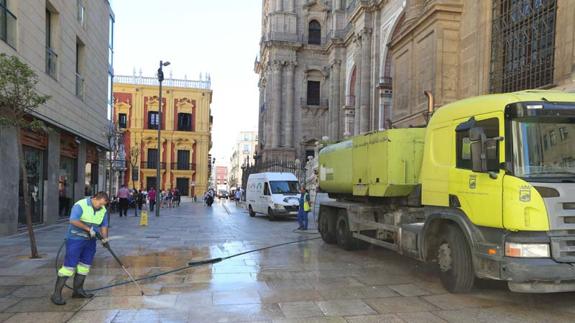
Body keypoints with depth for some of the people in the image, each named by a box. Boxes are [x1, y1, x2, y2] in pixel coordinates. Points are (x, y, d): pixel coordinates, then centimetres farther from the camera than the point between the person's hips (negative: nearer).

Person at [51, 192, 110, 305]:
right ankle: (56, 294, -2)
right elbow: (73, 220, -26)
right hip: (76, 239, -7)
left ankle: (78, 291, 21)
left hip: (90, 241, 7)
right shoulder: (81, 205, -16)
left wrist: (105, 238, -6)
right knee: (69, 266, -8)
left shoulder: (103, 210, 4)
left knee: (85, 265, 10)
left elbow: (104, 225, 10)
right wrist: (89, 229, -25)